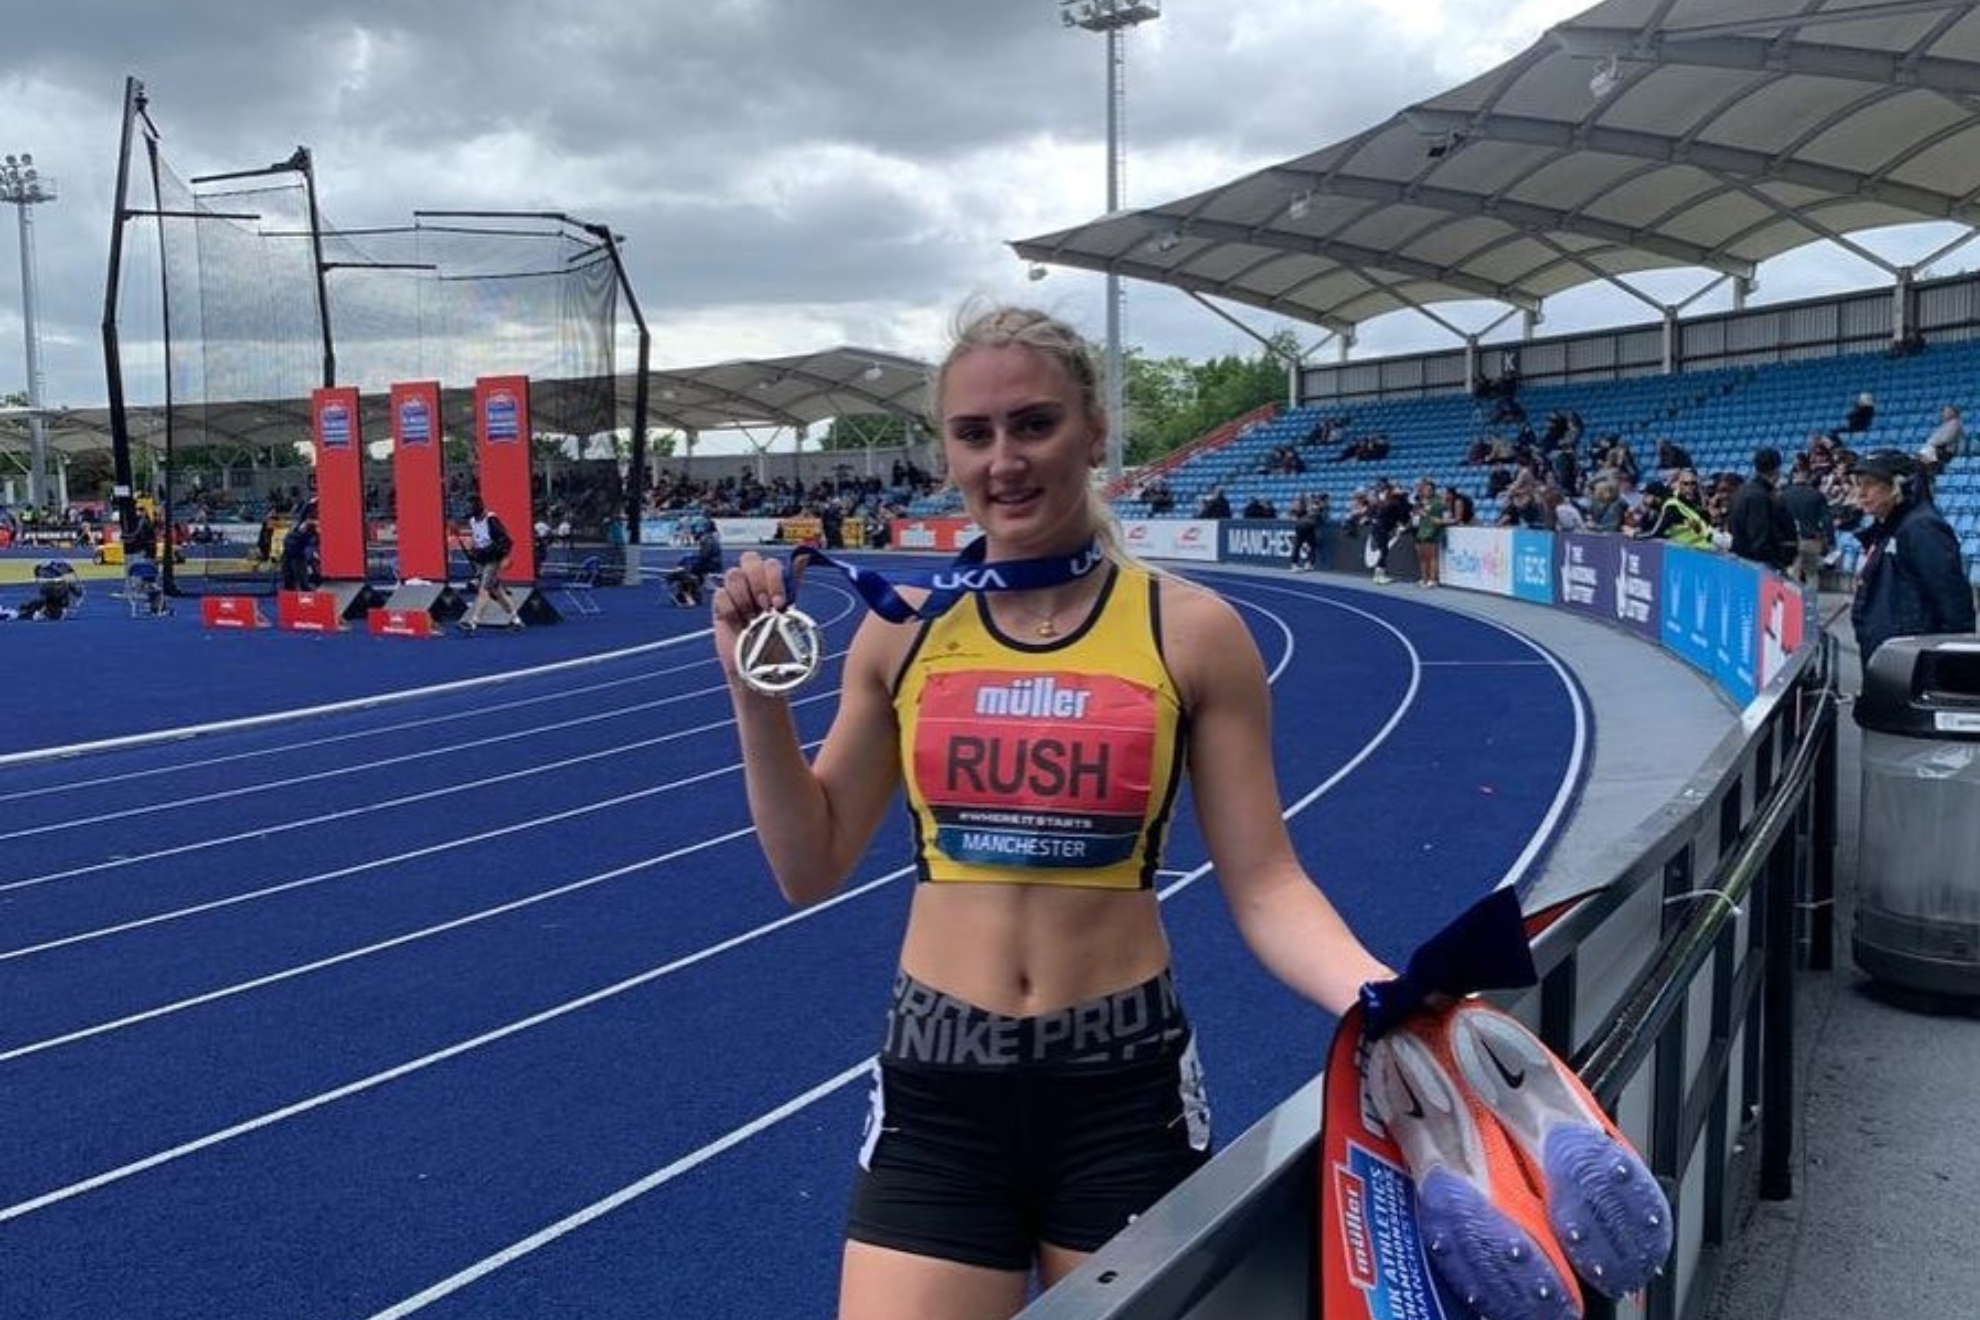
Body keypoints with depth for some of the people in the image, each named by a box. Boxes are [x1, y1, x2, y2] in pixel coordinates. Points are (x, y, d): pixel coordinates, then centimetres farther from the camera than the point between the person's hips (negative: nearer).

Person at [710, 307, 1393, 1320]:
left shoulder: (1191, 631, -6)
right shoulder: (903, 632, 0)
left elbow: (1264, 887, -4)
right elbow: (810, 870, 6)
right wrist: (756, 691, -5)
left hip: (1125, 1087, -1)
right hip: (934, 1090, 1)